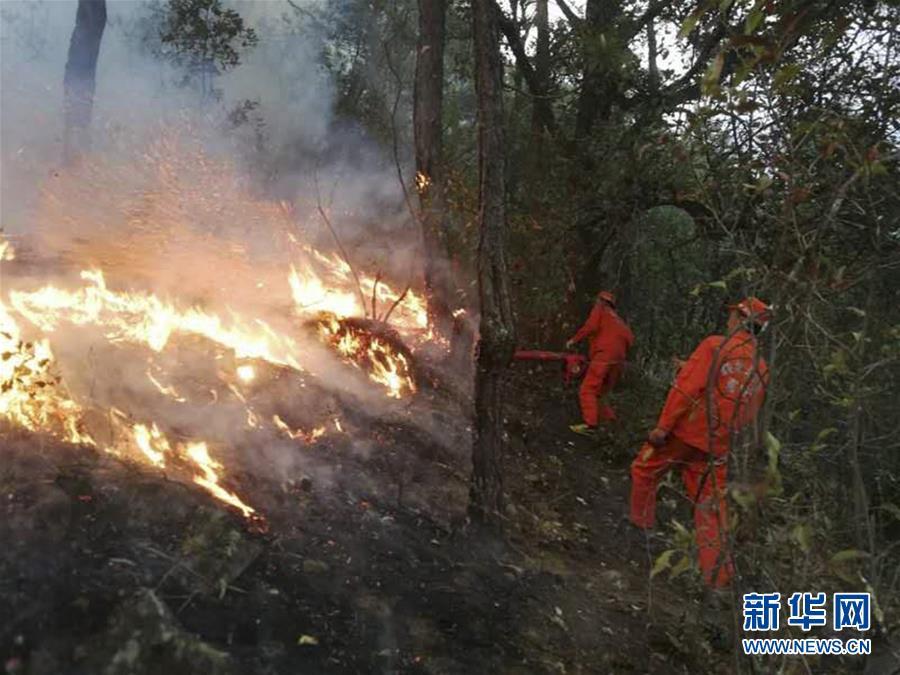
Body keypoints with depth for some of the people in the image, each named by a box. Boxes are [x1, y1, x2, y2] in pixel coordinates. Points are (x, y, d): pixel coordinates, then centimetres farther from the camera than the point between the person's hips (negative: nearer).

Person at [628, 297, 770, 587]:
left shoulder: (715, 345, -9)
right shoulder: (761, 367, 8)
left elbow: (686, 387, -17)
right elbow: (749, 415, 13)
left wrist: (663, 426, -15)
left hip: (686, 431, -5)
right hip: (716, 446, 5)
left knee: (644, 470, 18)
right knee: (709, 504, 12)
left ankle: (640, 525, 28)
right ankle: (716, 569, 11)